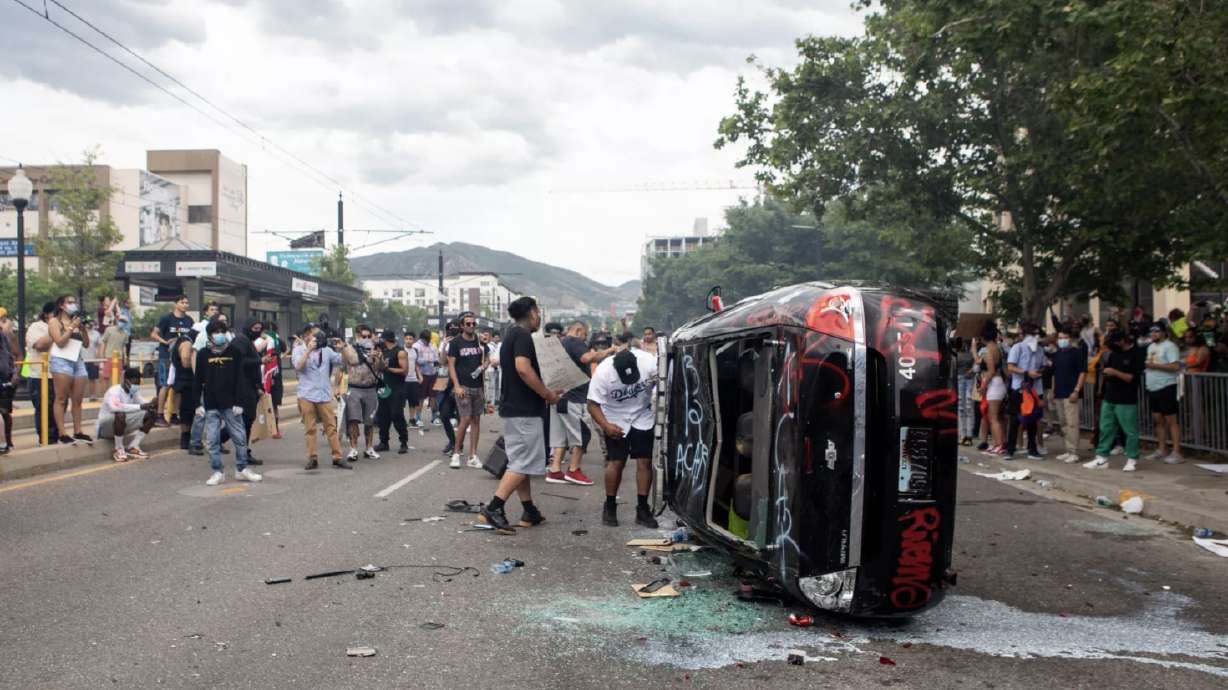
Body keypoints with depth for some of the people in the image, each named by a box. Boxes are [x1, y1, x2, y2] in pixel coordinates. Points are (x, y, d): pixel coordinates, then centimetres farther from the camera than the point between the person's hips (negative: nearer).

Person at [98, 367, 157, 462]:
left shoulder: (134, 392, 0)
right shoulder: (114, 391, -24)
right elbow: (114, 407, -43)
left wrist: (151, 404, -23)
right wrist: (140, 407, -44)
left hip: (124, 426, 8)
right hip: (106, 426, -7)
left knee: (150, 414, -6)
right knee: (120, 415, -39)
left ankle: (133, 447, -6)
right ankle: (119, 450, -22)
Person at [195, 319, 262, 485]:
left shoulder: (235, 352, -1)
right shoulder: (203, 354, 1)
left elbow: (239, 379, -2)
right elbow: (197, 381, 5)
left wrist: (239, 402, -7)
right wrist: (198, 403, -1)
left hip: (230, 404, -1)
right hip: (211, 406, 1)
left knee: (240, 437, 2)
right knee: (212, 440, 1)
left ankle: (242, 469, 15)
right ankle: (217, 472, 10)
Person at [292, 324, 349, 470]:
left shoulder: (326, 350, 11)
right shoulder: (298, 350, 4)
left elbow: (342, 361, 11)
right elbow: (298, 366, -13)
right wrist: (309, 349, -18)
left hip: (325, 395, 2)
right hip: (307, 395, -2)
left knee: (331, 427, 0)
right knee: (310, 429, 3)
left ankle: (338, 458, 0)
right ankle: (312, 458, 8)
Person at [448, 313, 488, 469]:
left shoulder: (480, 341, 10)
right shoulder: (455, 343, -2)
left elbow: (486, 359, 21)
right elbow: (451, 365, -6)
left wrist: (483, 366, -4)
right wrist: (456, 386, -15)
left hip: (477, 385, 5)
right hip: (463, 386, -5)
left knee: (476, 419, 5)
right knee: (466, 419, -12)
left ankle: (473, 456, 10)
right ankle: (456, 453, 1)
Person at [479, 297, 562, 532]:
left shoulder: (510, 336, 17)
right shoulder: (522, 335, -13)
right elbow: (523, 369, -27)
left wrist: (546, 392, 24)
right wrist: (547, 394, -17)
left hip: (512, 408, 10)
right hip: (525, 410, -10)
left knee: (520, 462, 12)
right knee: (524, 463, -8)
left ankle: (530, 512, 18)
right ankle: (493, 508, -14)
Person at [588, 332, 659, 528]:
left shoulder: (648, 361, -26)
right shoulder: (603, 372, -27)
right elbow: (593, 404, -18)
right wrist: (605, 426, -30)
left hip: (642, 417, 2)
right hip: (615, 420, -2)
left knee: (644, 462, -3)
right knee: (616, 462, -6)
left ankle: (642, 509, 5)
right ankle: (609, 507, 10)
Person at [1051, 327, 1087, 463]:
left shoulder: (1077, 352, -5)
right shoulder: (1057, 354, 16)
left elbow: (1083, 372, -10)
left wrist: (1076, 391, -16)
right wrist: (1053, 391, 16)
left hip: (1070, 394, -7)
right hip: (1059, 394, 7)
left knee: (1072, 423, -9)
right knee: (1063, 423, 10)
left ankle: (1074, 452, -7)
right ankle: (1068, 451, 17)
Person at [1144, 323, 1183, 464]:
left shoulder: (1169, 346, -10)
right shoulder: (1151, 346, 16)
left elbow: (1175, 366, -20)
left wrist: (1155, 365, -19)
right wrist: (1145, 366, 1)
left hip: (1166, 388, -8)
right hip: (1152, 389, 8)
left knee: (1171, 421, -6)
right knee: (1158, 420, 12)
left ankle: (1176, 453, -5)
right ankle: (1161, 450, 19)